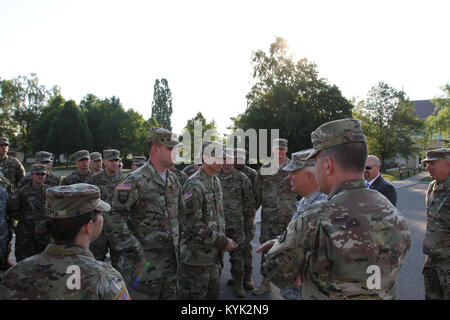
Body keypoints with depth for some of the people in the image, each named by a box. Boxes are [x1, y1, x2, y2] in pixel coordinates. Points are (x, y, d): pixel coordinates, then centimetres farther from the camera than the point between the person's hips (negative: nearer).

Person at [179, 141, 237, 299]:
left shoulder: (216, 181, 11)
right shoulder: (194, 185, -19)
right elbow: (193, 224, -23)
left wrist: (223, 240, 13)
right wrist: (222, 242, -18)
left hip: (214, 253, 9)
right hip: (196, 256, -9)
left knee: (213, 293, 19)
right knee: (195, 294, 3)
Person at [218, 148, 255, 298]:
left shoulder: (241, 178, 2)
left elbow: (249, 203, 3)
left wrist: (250, 226, 1)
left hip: (236, 225, -2)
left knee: (237, 256, 5)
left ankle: (238, 283, 21)